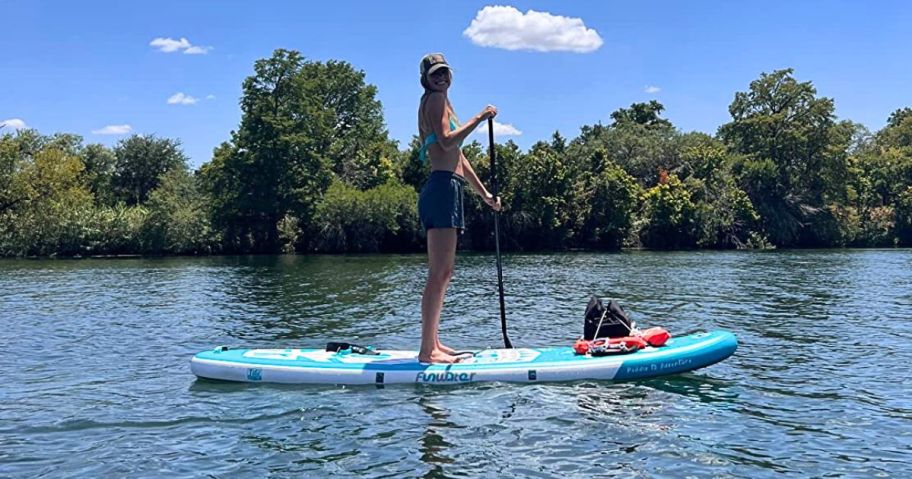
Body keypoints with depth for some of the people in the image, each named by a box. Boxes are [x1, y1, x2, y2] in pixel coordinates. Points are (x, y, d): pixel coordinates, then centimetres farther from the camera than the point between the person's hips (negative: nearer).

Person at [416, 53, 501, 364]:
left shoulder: (442, 103, 27)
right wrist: (479, 119, -14)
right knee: (438, 274, -13)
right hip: (443, 188, -11)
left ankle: (433, 344, 16)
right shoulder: (436, 99, -2)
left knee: (443, 274, 11)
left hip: (446, 189, 11)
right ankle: (427, 351, -13)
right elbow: (446, 140, -19)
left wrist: (484, 194, 30)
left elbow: (458, 157, 29)